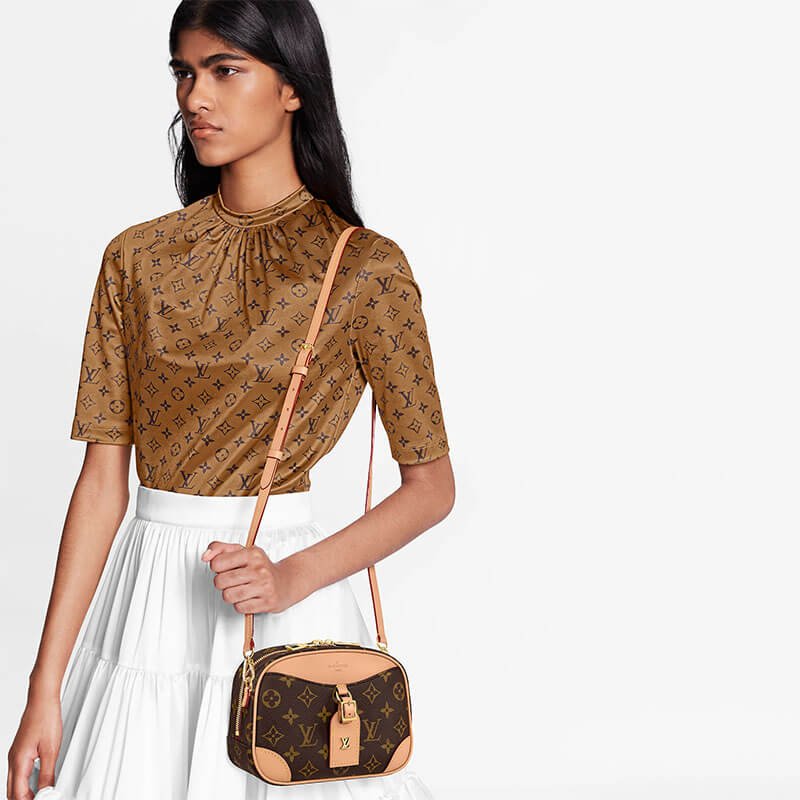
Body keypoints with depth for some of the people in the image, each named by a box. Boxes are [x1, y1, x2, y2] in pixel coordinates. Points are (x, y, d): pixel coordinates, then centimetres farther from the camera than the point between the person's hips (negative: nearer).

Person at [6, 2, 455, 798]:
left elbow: (430, 484, -2)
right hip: (147, 602, 3)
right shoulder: (137, 257, 3)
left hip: (286, 610, -2)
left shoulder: (365, 268, -5)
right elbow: (102, 479, 1)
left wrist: (293, 578, -16)